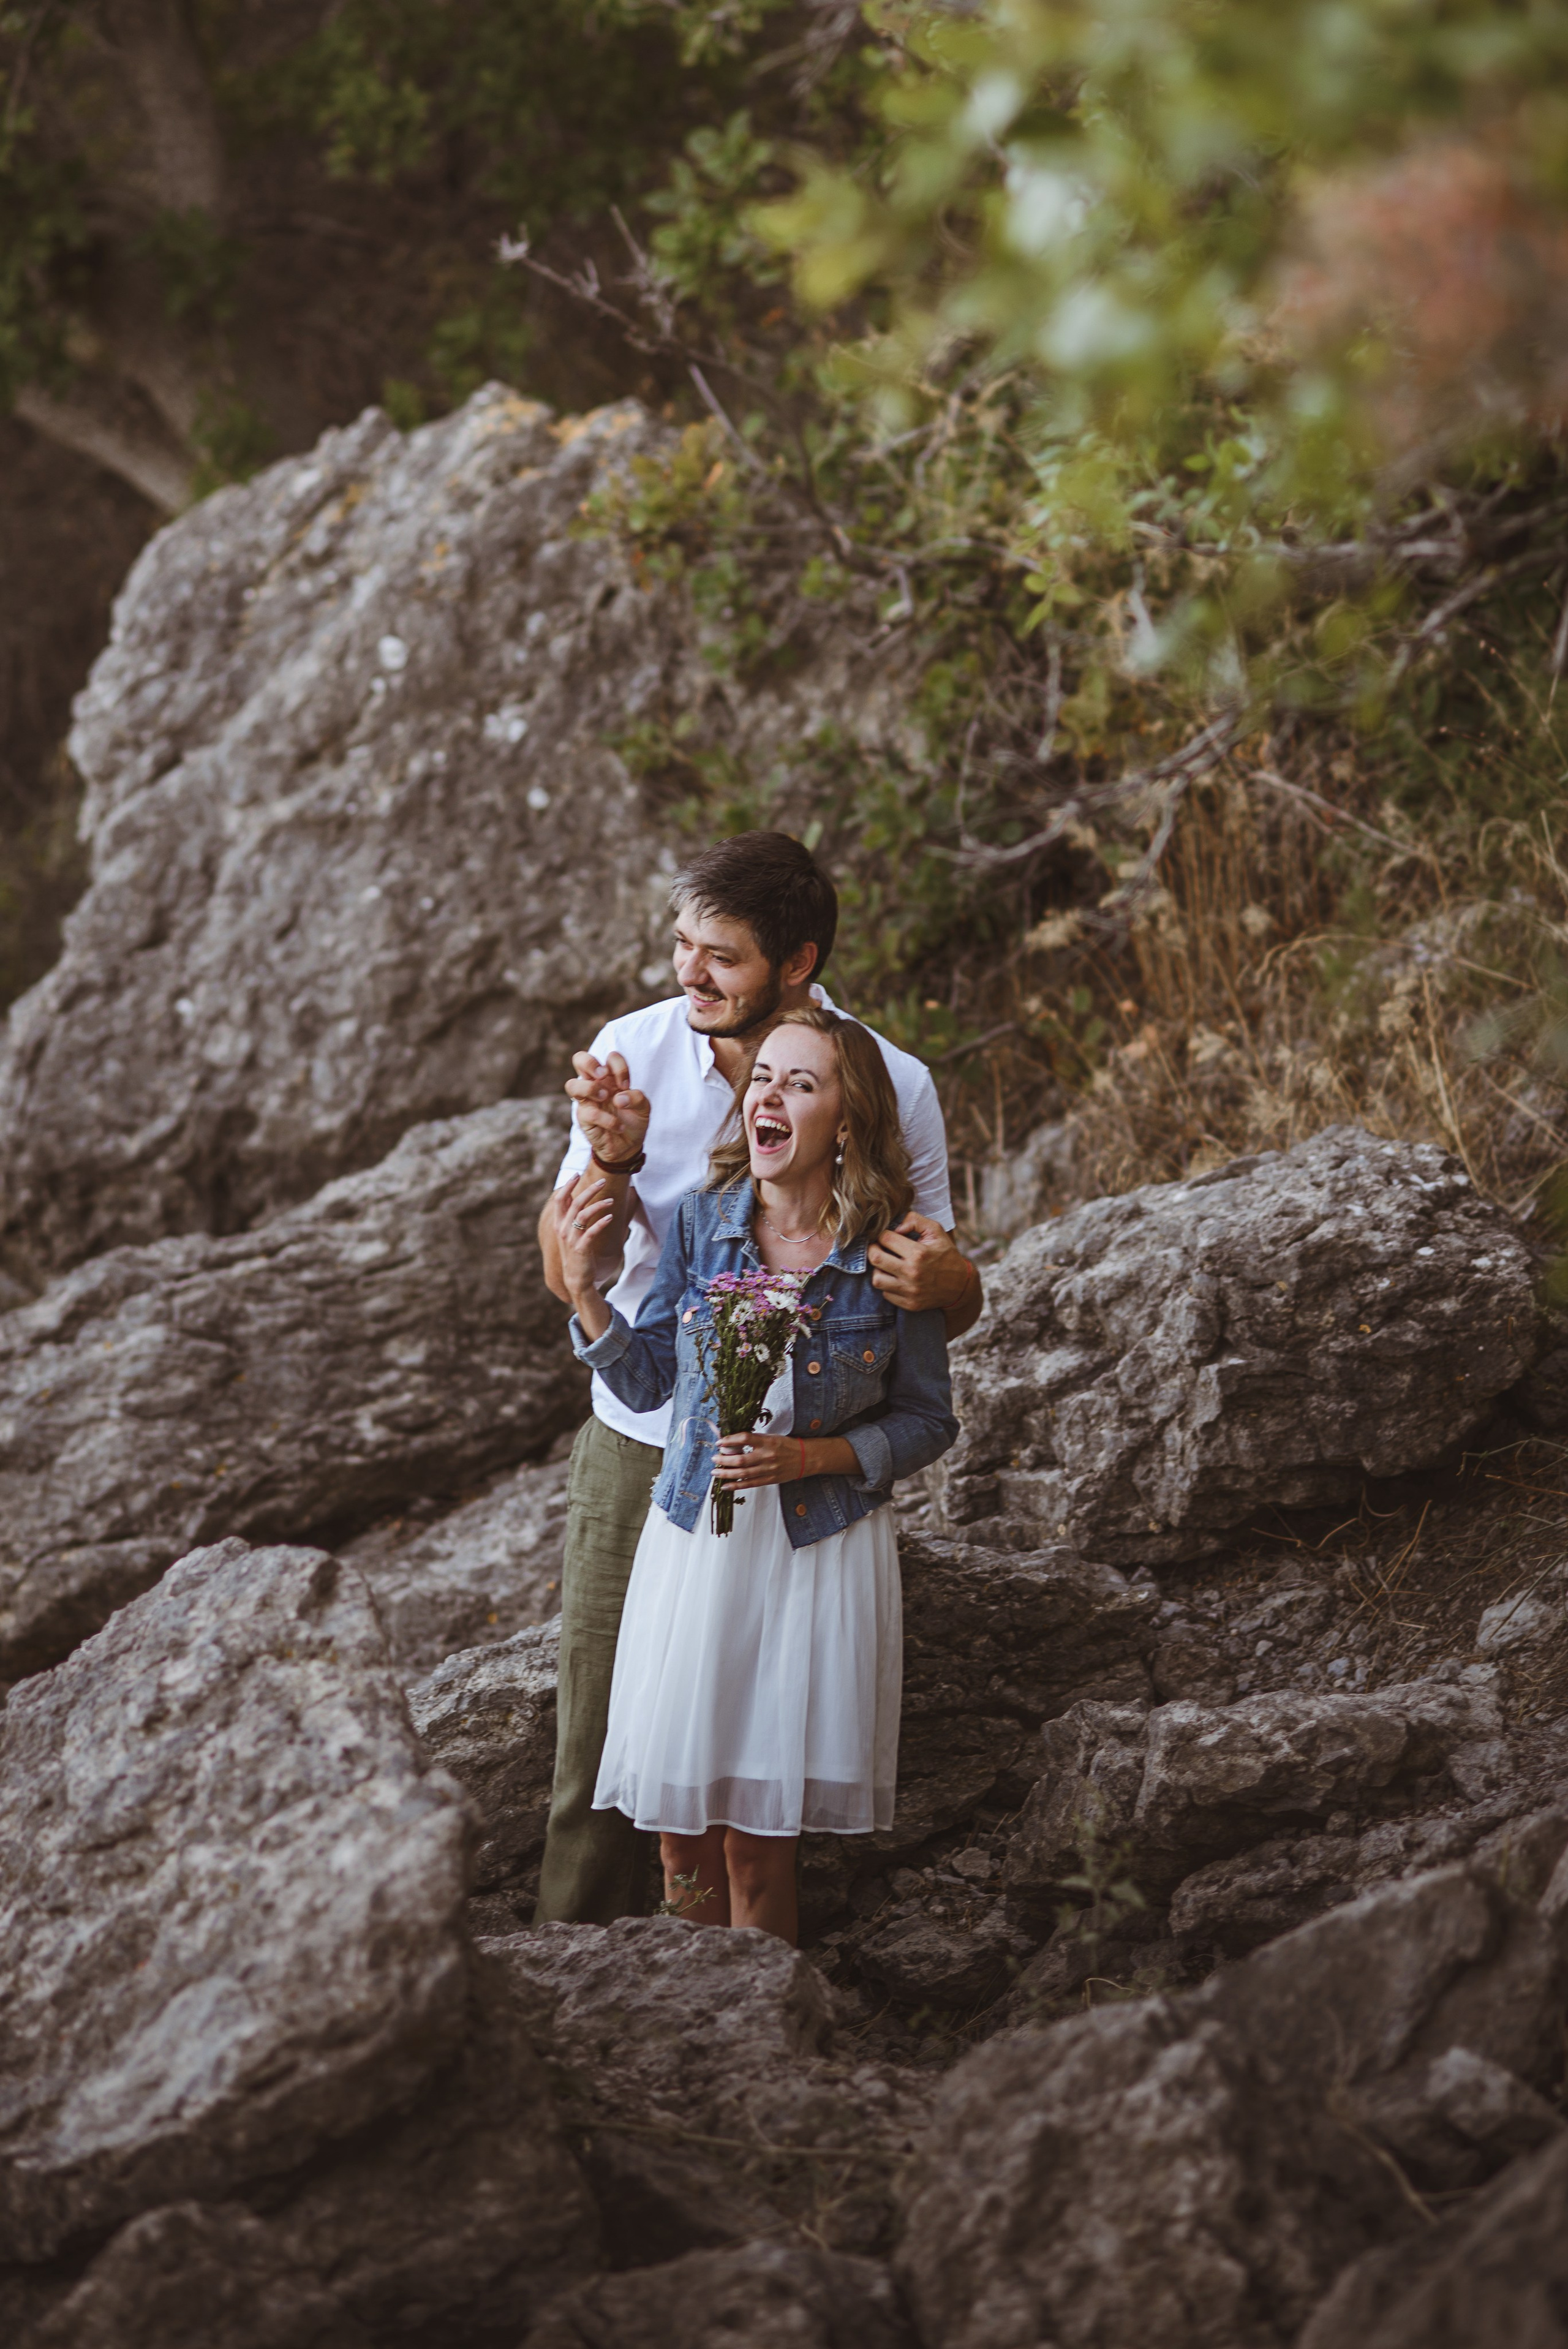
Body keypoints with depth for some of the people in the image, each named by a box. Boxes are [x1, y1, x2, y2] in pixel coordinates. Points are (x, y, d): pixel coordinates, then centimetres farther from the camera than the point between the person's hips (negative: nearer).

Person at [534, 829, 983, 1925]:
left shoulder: (890, 1088, -12)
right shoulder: (632, 1053, -8)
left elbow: (949, 1297, -3)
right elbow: (570, 1274, -9)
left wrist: (946, 1282, -29)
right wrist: (611, 1161, -29)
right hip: (640, 1444, 1)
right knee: (601, 1740, 6)